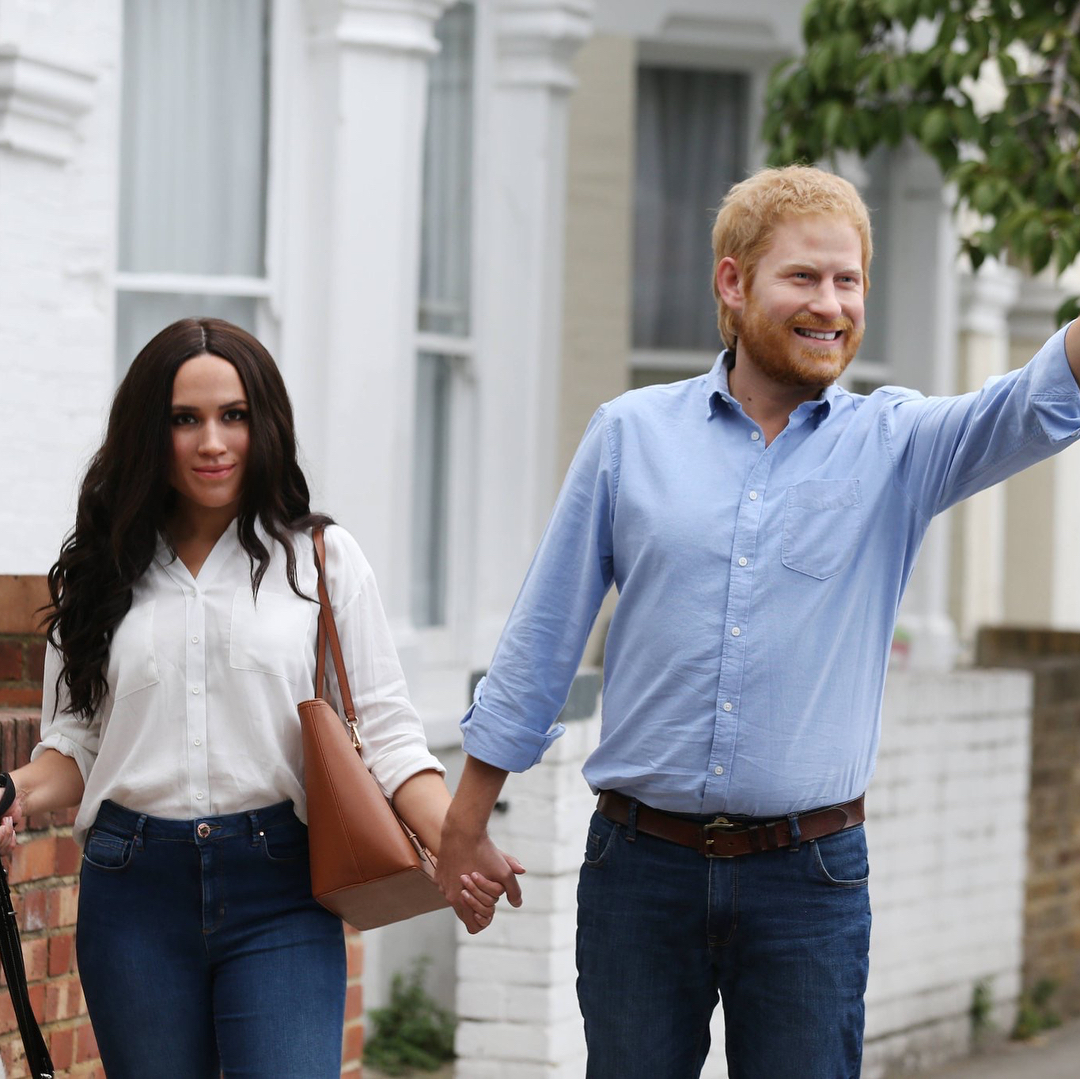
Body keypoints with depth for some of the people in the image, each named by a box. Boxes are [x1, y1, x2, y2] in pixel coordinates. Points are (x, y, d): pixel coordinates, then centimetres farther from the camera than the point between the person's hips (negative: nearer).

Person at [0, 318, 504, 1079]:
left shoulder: (323, 558, 5)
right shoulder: (101, 572, 10)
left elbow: (385, 728, 1)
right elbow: (74, 740, 12)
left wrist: (455, 843, -15)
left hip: (279, 899, -2)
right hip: (134, 894, 2)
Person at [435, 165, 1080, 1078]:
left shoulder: (898, 445, 2)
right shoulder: (631, 434, 4)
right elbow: (545, 635, 8)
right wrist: (465, 825, 9)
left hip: (810, 875, 0)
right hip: (641, 865, 1)